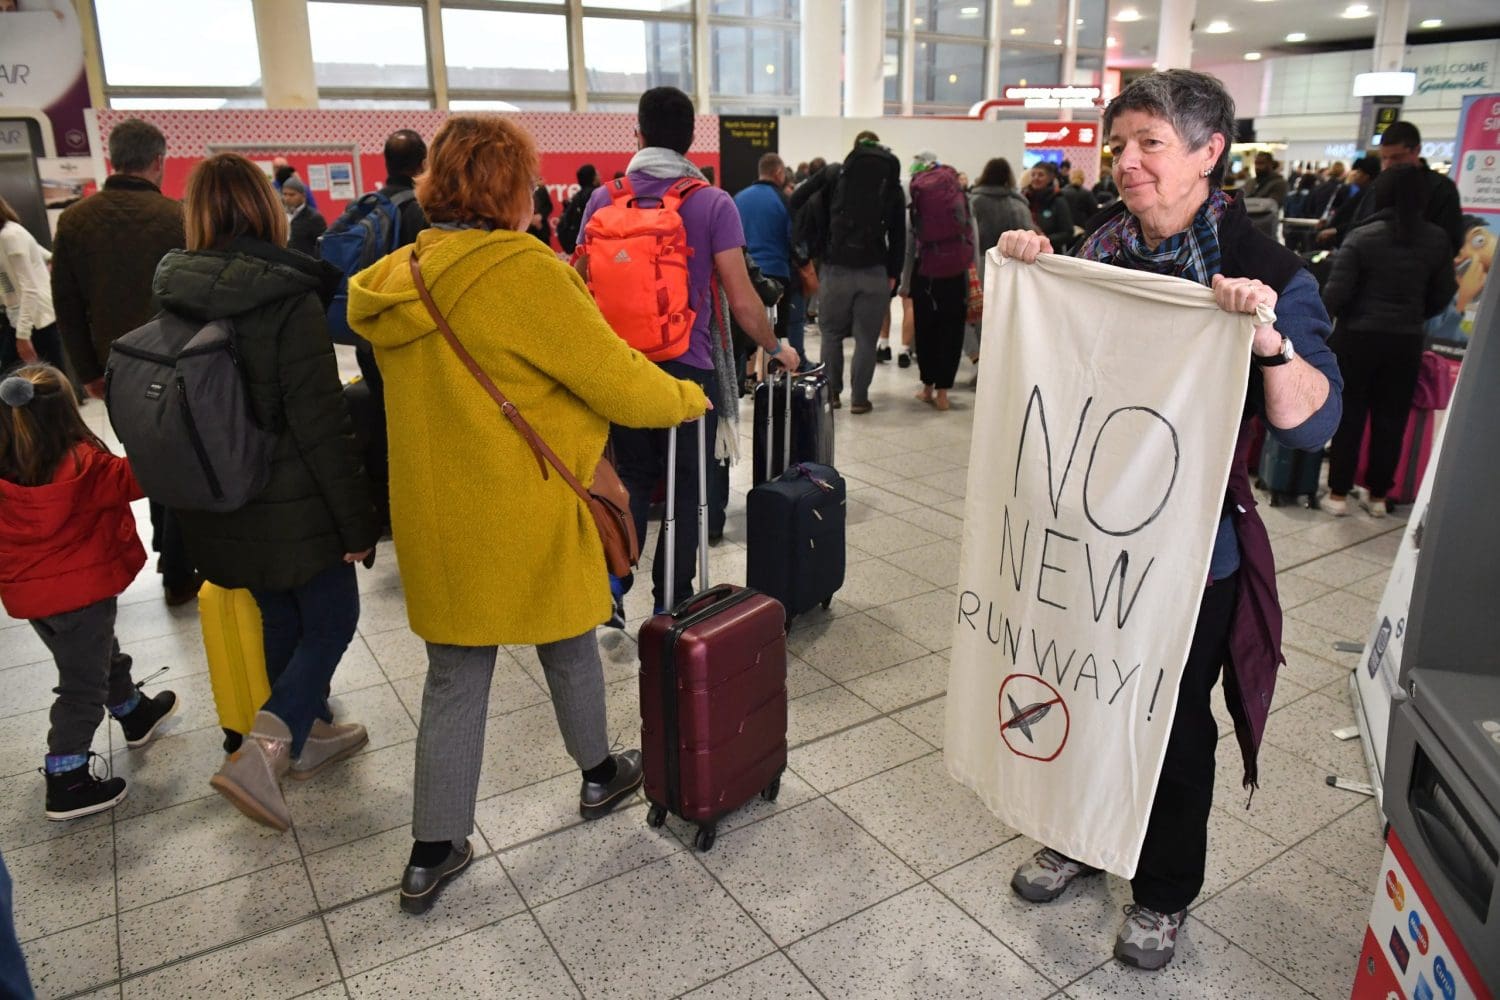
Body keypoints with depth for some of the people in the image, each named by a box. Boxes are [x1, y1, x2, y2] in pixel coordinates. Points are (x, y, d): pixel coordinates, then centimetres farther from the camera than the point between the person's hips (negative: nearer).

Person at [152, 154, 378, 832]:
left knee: (283, 619, 22)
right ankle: (260, 755, -1)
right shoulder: (289, 299, -19)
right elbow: (322, 425, -20)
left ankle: (309, 733, 38)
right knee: (333, 620, 10)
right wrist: (356, 521, -13)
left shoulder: (174, 295, 1)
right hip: (291, 507, -7)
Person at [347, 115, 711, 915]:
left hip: (433, 515, 6)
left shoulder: (397, 281, 4)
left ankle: (433, 851, 22)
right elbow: (615, 377, -15)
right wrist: (689, 398, 3)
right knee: (568, 646, 18)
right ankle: (599, 774, 41)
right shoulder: (522, 272, -20)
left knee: (454, 676, 15)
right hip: (521, 515, -6)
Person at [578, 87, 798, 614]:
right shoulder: (713, 203, -8)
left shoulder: (603, 199, 0)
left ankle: (611, 581, 5)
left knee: (634, 477, 19)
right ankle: (669, 609, 17)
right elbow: (740, 298, -12)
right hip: (689, 367, -2)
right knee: (685, 488, 11)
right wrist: (775, 347, 4)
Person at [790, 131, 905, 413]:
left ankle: (831, 392, 18)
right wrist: (893, 274, 7)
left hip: (836, 268, 0)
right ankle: (859, 398, 9)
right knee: (866, 338, 6)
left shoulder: (834, 173, 5)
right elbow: (898, 235, 4)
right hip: (875, 272, 0)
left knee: (831, 333, 14)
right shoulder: (892, 182, 8)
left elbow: (796, 201, -1)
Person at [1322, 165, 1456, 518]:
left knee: (1349, 415, 6)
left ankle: (1339, 493, 11)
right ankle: (1377, 495, 20)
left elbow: (1337, 291, -13)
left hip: (1358, 336, -3)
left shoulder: (1362, 237, -11)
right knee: (1391, 419, 11)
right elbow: (1444, 292, 8)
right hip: (1406, 341, 3)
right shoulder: (1437, 240, 0)